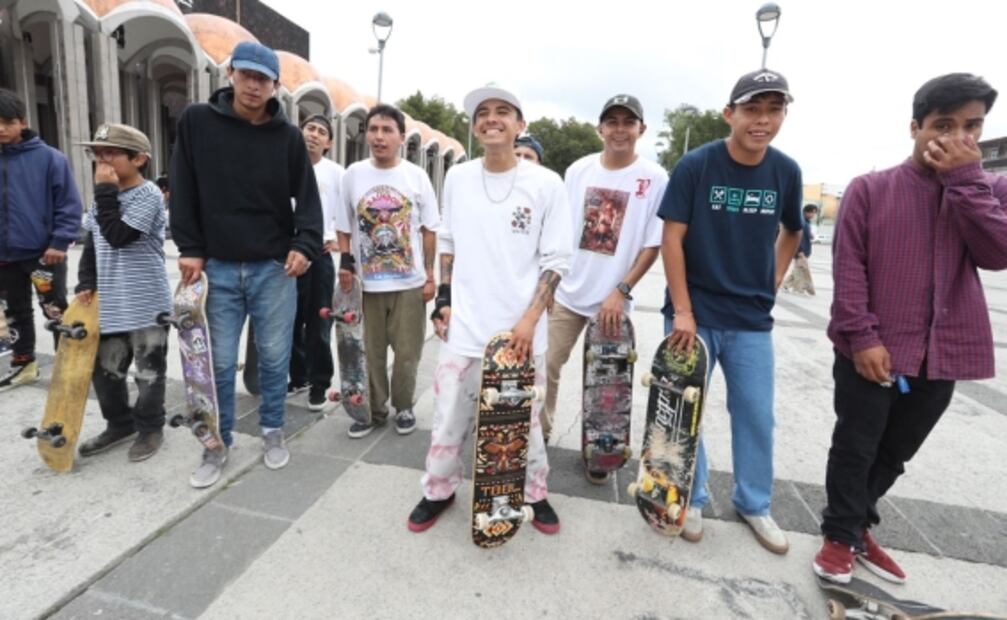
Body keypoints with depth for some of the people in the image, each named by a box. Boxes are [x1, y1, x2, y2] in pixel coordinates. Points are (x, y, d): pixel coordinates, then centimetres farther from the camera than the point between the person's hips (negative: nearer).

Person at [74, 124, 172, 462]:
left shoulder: (148, 195, -12)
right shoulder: (107, 196, 12)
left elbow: (118, 236, -21)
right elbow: (92, 243, 16)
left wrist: (105, 191, -15)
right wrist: (86, 283, 6)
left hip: (146, 303, -8)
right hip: (110, 302, 8)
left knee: (148, 370, 5)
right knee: (103, 366, 15)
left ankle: (150, 428, 22)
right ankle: (120, 423, 33)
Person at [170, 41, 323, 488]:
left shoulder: (288, 136, 2)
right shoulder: (196, 122, 3)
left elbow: (306, 197, 0)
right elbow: (183, 191, 4)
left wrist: (304, 245, -16)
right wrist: (189, 249, -2)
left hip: (274, 267, 0)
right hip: (217, 266, 1)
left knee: (274, 356, 9)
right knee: (219, 361, 7)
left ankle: (273, 431, 28)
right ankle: (218, 444, 24)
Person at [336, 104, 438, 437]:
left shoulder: (416, 176, 0)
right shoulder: (353, 174, 3)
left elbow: (429, 230, 2)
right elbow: (344, 228, 8)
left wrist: (430, 275, -1)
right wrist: (345, 263, -5)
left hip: (410, 282, -1)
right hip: (367, 282, 1)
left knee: (407, 352, 8)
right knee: (370, 352, 11)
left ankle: (403, 406, 29)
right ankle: (374, 409, 29)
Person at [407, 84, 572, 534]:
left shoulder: (546, 184, -5)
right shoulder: (457, 178, 5)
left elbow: (556, 259, -3)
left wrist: (530, 319, -11)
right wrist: (443, 299, 6)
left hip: (520, 329, -2)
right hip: (463, 328, 2)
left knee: (524, 418, 11)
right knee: (448, 417, 11)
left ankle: (535, 493, 35)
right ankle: (439, 490, 35)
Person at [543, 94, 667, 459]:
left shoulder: (655, 178, -6)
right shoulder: (578, 170, 2)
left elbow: (653, 244, -6)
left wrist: (622, 291, -13)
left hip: (612, 299, -2)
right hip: (566, 293, 3)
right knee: (547, 366, 7)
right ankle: (540, 432, 29)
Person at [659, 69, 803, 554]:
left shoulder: (786, 172, 2)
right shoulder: (696, 165, -10)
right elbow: (671, 238, -12)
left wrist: (773, 282, 9)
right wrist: (682, 310, -16)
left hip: (752, 319, 4)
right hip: (695, 314, -3)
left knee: (757, 415, 12)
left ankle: (754, 504, 33)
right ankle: (691, 497, 28)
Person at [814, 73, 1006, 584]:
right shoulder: (870, 188, -2)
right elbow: (847, 267, -8)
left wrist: (964, 177, -11)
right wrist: (861, 336, -14)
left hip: (944, 354, 4)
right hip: (871, 350, -4)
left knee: (895, 453, 16)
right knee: (855, 448, 6)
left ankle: (857, 524, 36)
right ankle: (841, 536, 24)